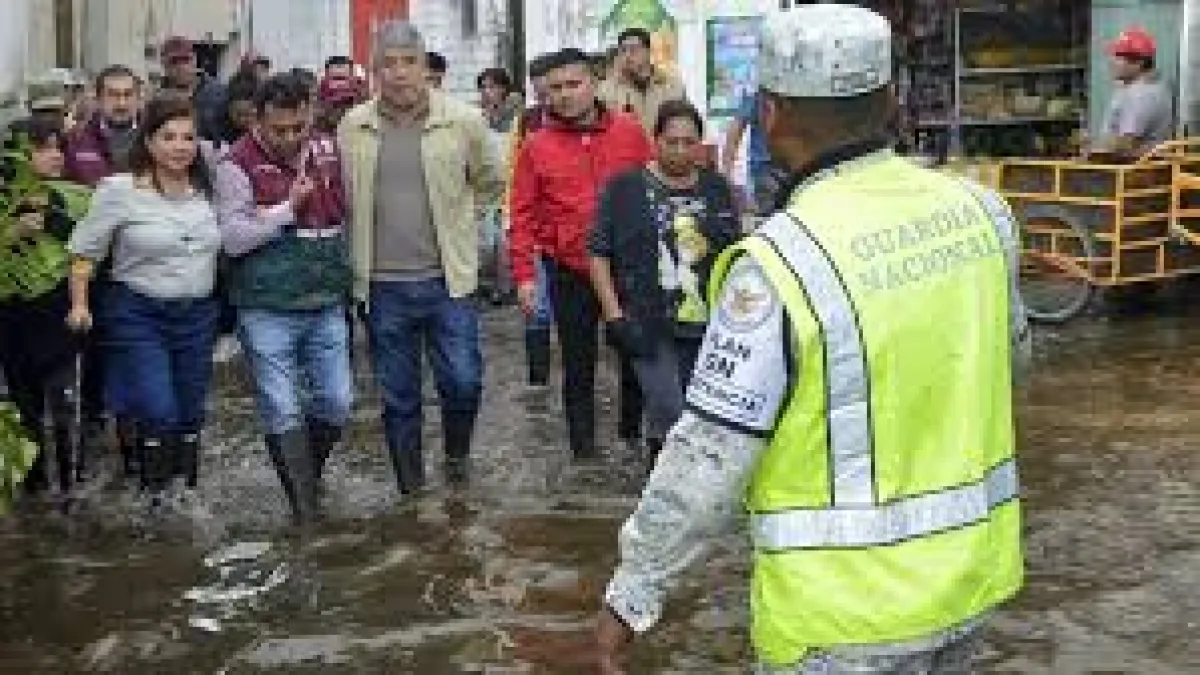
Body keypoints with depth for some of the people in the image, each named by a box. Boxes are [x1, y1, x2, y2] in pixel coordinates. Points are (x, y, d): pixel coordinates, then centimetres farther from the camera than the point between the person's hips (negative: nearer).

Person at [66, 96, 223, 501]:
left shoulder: (208, 190, 4)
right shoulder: (120, 190, -9)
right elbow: (85, 249, -4)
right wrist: (79, 304, -8)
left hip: (198, 315, 5)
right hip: (138, 315, -4)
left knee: (191, 418, 12)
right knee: (158, 415, -13)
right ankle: (153, 497, 4)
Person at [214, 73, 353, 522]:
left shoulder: (328, 152, 7)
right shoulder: (238, 165, -8)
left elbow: (347, 215, 17)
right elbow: (231, 238, -15)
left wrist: (344, 275, 10)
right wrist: (288, 208, -16)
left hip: (327, 304, 5)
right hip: (267, 310, -4)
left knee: (336, 403, 8)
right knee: (283, 413, -1)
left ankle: (307, 479, 32)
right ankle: (305, 509, 8)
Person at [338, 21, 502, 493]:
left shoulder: (463, 121, -4)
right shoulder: (352, 127, 1)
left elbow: (489, 184, 11)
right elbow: (342, 196, 16)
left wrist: (452, 220, 7)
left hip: (448, 280, -1)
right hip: (382, 285, 1)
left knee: (463, 381, -2)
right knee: (398, 397, 10)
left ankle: (457, 455, 28)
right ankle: (411, 489, 25)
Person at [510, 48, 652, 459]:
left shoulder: (629, 132, 0)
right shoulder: (536, 146, -2)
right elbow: (524, 214, -2)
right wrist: (524, 274, -6)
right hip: (569, 272, -1)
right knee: (578, 363, 9)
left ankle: (634, 432, 32)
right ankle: (582, 445, 20)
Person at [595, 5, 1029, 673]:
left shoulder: (780, 264, -23)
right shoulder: (979, 208, -4)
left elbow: (707, 460, -19)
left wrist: (633, 592, -6)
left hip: (849, 613, -6)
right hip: (970, 574, 6)